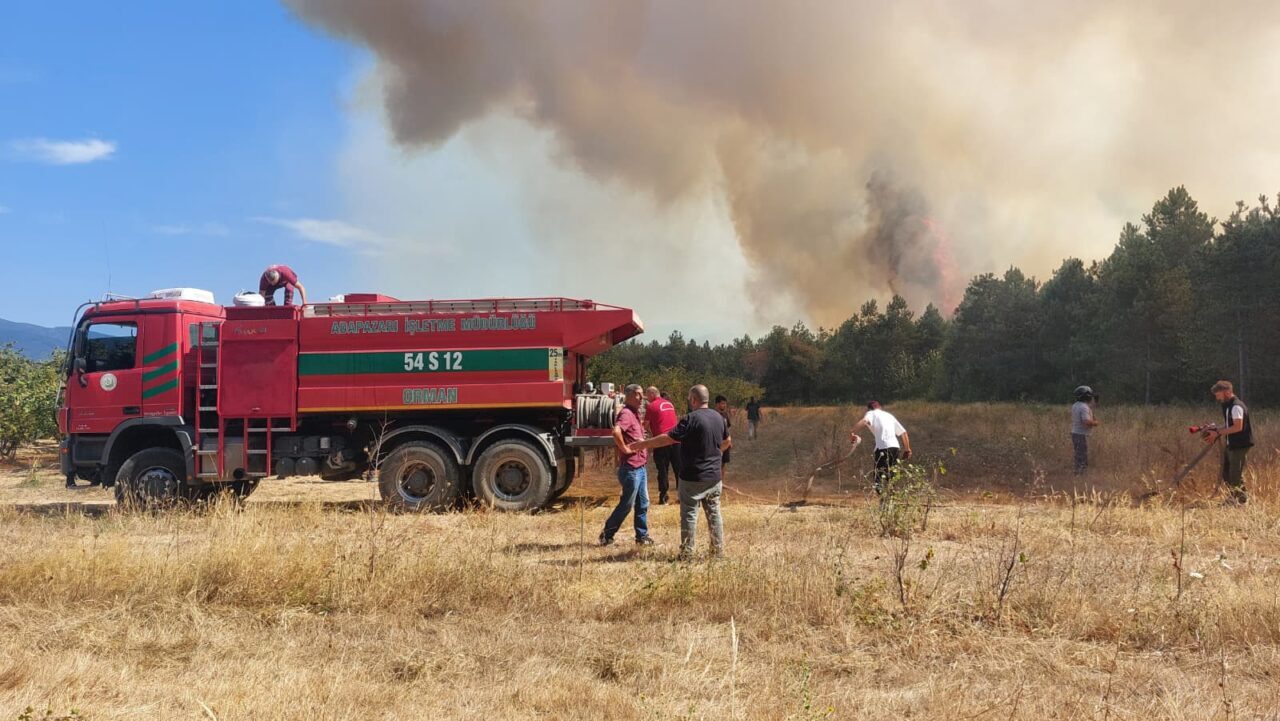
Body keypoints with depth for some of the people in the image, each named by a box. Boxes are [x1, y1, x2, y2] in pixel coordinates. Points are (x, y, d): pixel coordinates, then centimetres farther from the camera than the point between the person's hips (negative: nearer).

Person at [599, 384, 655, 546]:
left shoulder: (635, 414, 14)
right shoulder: (626, 413, -16)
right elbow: (616, 431, -36)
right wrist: (625, 449, -25)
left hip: (640, 467, 9)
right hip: (630, 468, -9)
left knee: (643, 504, 13)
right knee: (627, 504, -1)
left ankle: (642, 536, 22)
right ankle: (606, 535, 10)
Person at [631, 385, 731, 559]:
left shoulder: (691, 419, -18)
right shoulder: (718, 418, 6)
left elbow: (667, 439, -21)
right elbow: (727, 441, 22)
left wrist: (641, 445, -13)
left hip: (693, 478, -7)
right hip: (714, 477, 7)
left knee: (689, 515, 1)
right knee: (714, 514, 14)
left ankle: (687, 553, 5)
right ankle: (718, 550, 19)